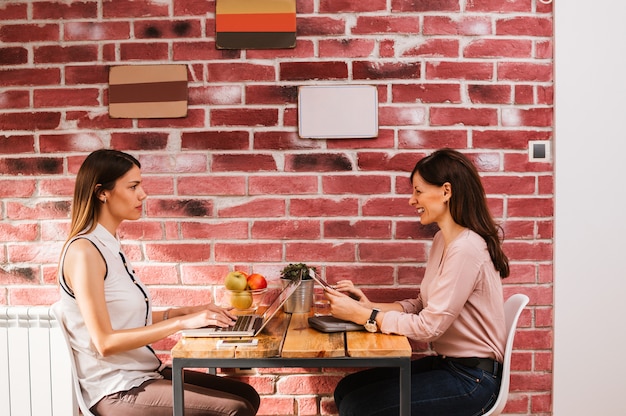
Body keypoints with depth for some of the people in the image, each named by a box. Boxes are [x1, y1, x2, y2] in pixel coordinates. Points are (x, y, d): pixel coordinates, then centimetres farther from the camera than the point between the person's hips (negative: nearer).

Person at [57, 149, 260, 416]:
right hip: (117, 391, -9)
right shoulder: (83, 251, -18)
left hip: (142, 373, 9)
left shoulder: (109, 245, 9)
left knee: (247, 394, 7)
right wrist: (182, 323, -22)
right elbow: (104, 342, -22)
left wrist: (185, 311, 3)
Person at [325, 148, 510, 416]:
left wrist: (360, 315, -18)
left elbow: (428, 327, -24)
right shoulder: (442, 240, 8)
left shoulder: (466, 249, -23)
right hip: (446, 363, 9)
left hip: (470, 379, -8)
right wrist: (368, 305, -5)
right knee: (346, 389, 3)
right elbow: (422, 305, 8)